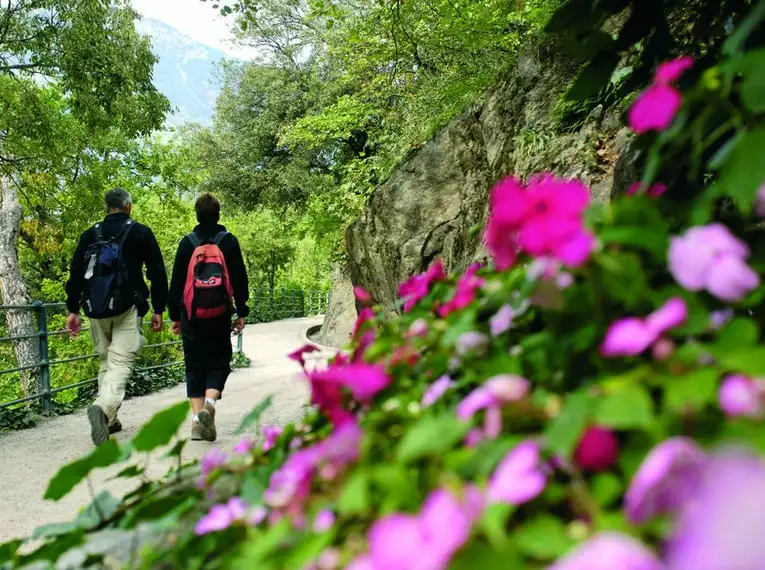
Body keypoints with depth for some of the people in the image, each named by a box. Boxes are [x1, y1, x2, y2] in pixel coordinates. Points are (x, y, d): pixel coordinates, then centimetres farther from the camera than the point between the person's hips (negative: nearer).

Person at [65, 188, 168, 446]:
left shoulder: (90, 234, 11)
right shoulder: (140, 232, 2)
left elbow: (75, 273, 9)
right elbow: (157, 273, -2)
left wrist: (73, 310, 12)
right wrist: (158, 310, 2)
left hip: (96, 311, 4)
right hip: (127, 309, -4)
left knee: (106, 361, 18)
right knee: (121, 364, -9)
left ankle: (109, 419, 19)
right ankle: (103, 407, -35)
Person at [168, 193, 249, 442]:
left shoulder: (187, 243, 4)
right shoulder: (228, 242, 1)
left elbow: (177, 281, 6)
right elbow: (239, 279, -1)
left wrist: (174, 315, 13)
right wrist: (241, 313, 5)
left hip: (191, 316, 1)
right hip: (220, 315, -1)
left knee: (194, 365, 9)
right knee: (219, 362, 8)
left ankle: (197, 416, 4)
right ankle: (209, 403, -17)